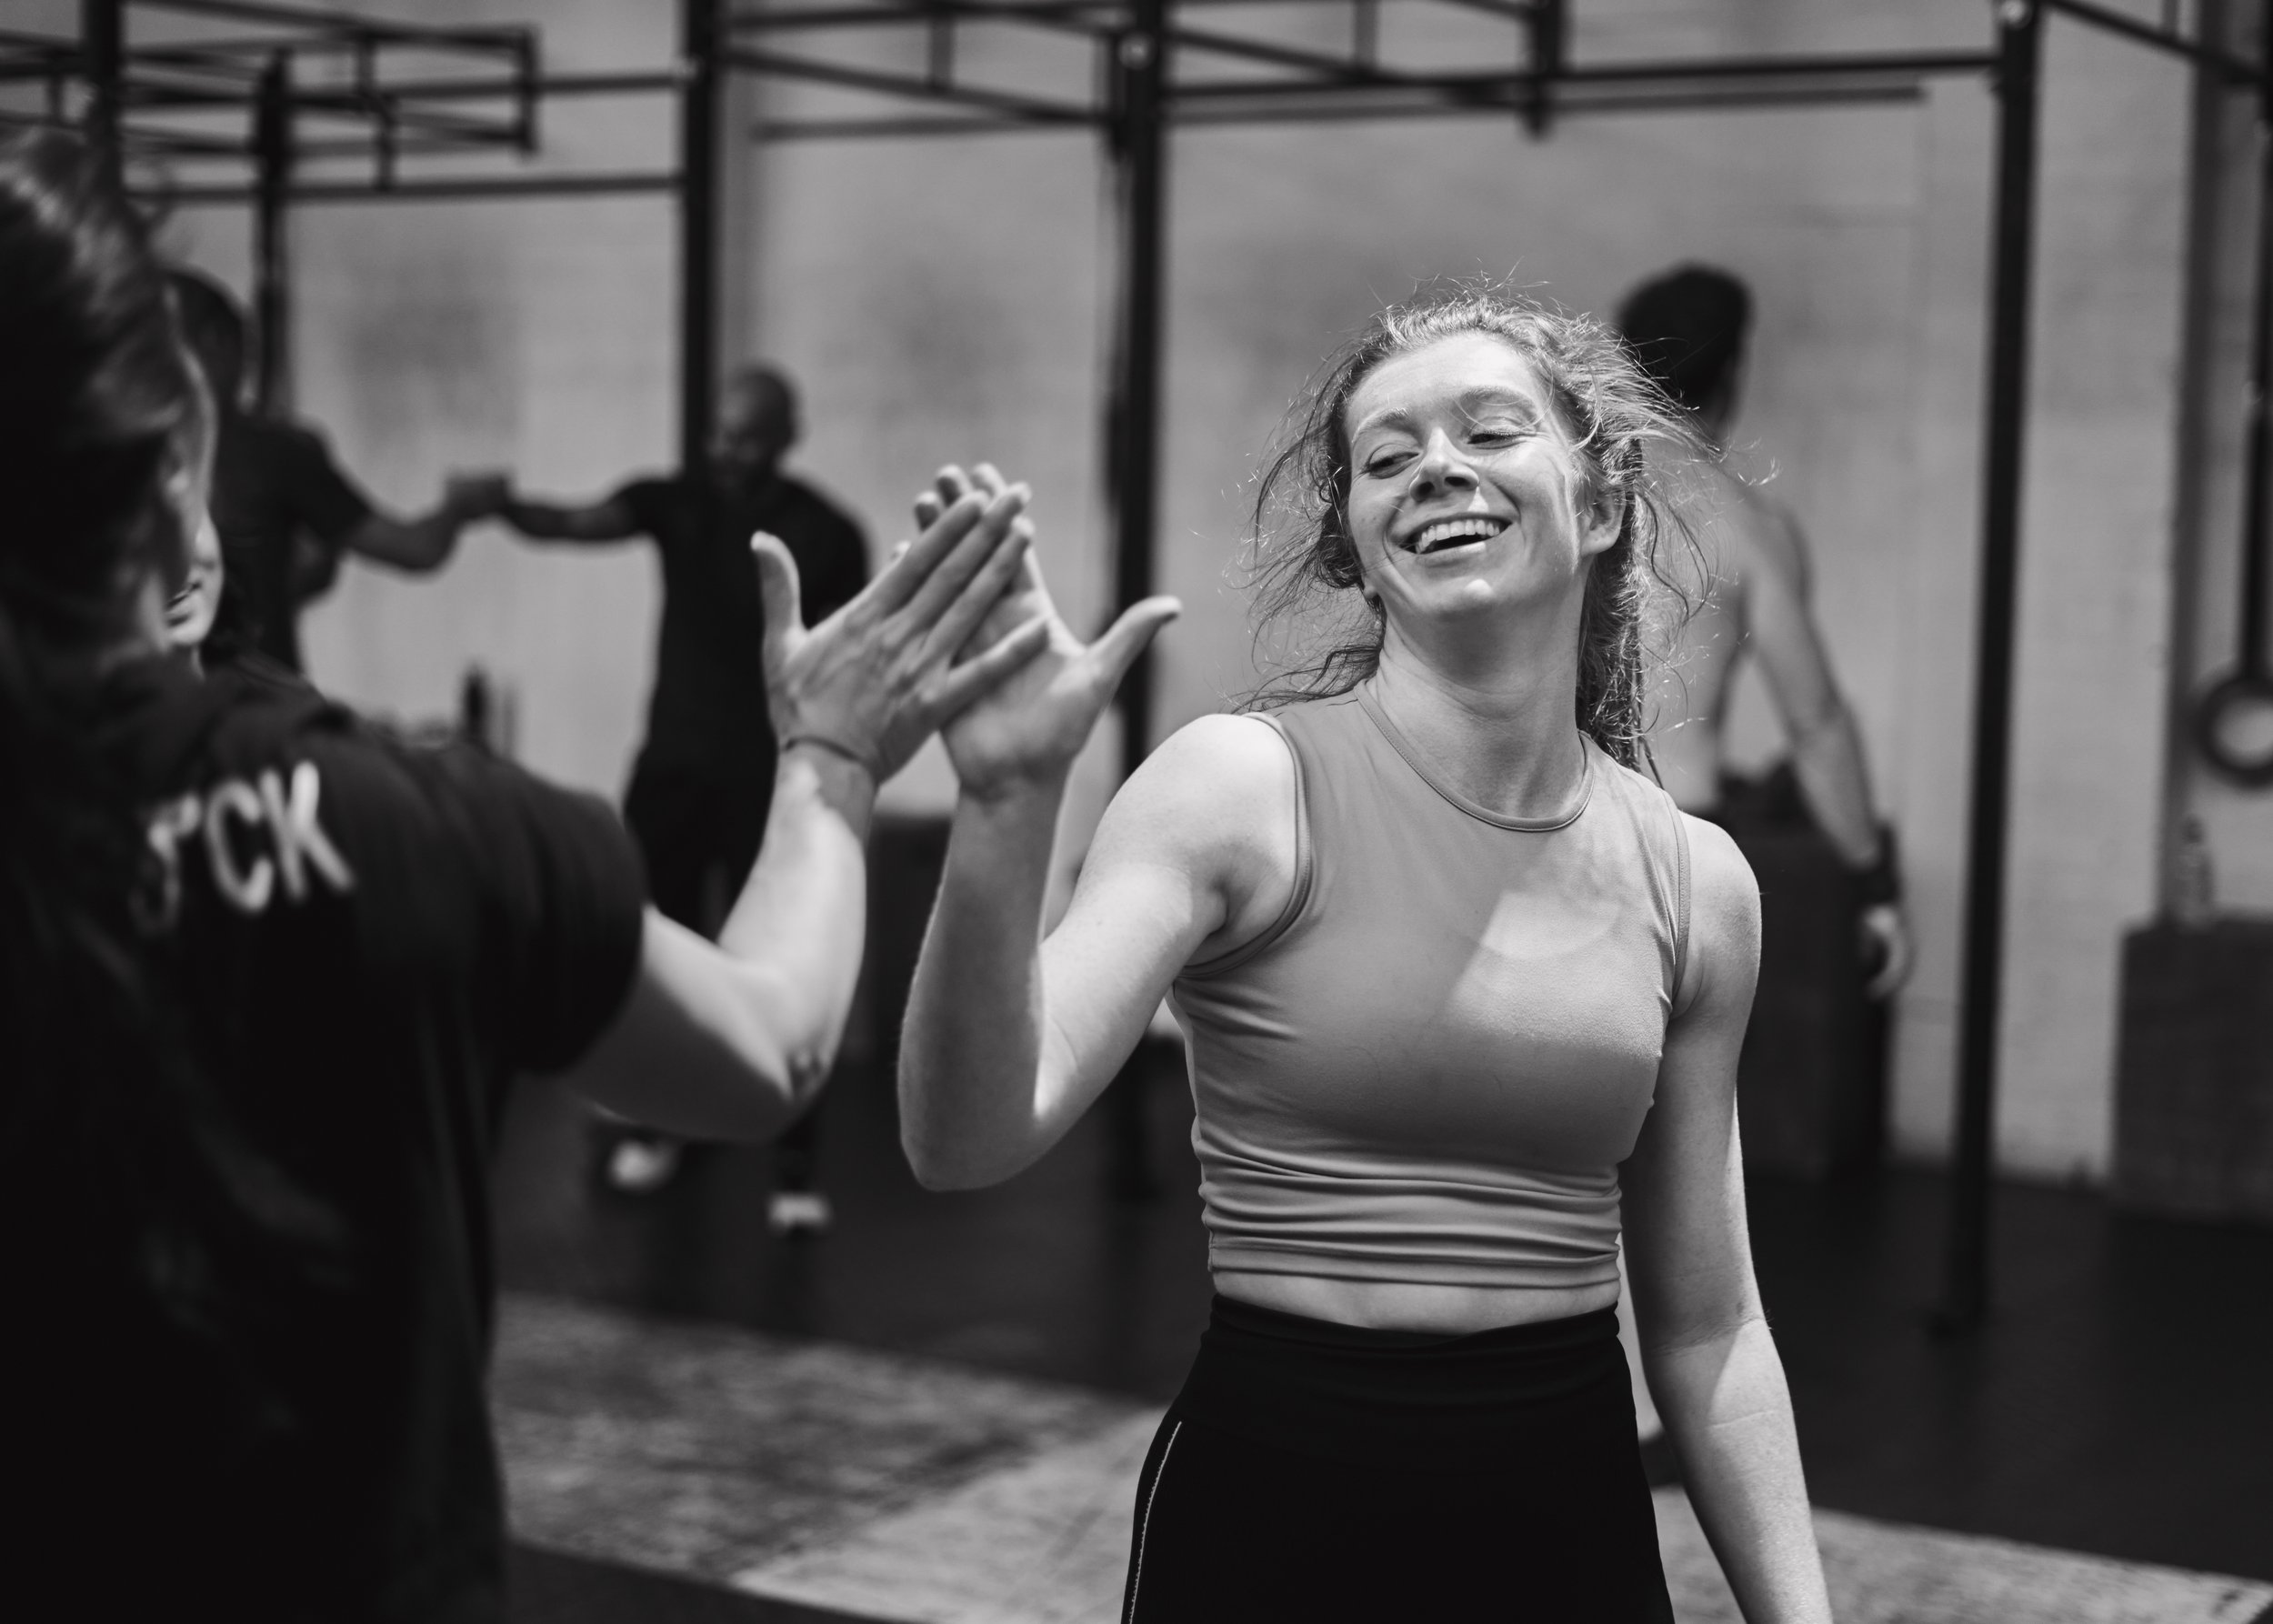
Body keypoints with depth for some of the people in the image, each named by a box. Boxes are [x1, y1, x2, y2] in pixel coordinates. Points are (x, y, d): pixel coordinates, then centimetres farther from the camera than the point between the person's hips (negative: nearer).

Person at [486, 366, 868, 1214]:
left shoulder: (827, 537, -6)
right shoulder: (678, 502, -2)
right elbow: (573, 524, -18)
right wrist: (502, 504, -39)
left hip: (771, 776, -3)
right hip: (673, 762, 3)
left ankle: (794, 1169, 1)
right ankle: (653, 1129, 30)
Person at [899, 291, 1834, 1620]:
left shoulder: (1694, 882, 1)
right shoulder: (1247, 790, -11)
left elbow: (1706, 1329, 9)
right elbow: (972, 1139, -23)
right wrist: (1008, 807, -36)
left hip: (1574, 1515, 4)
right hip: (1276, 1507, -3)